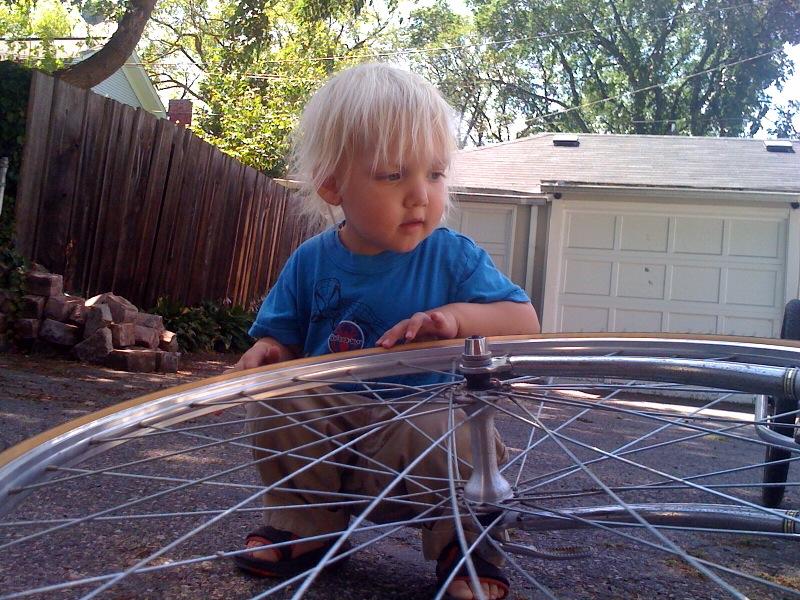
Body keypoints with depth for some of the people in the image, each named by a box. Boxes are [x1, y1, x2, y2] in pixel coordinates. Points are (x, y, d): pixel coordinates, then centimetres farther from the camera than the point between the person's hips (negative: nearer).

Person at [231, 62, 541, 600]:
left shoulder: (454, 257, -7)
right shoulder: (311, 262, -1)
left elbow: (525, 323, -9)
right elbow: (283, 336, 7)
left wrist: (458, 316, -28)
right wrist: (266, 353, -18)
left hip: (422, 416, -3)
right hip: (329, 419, 3)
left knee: (453, 436, -34)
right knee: (273, 403, -23)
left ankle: (463, 545, -2)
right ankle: (305, 526, 3)